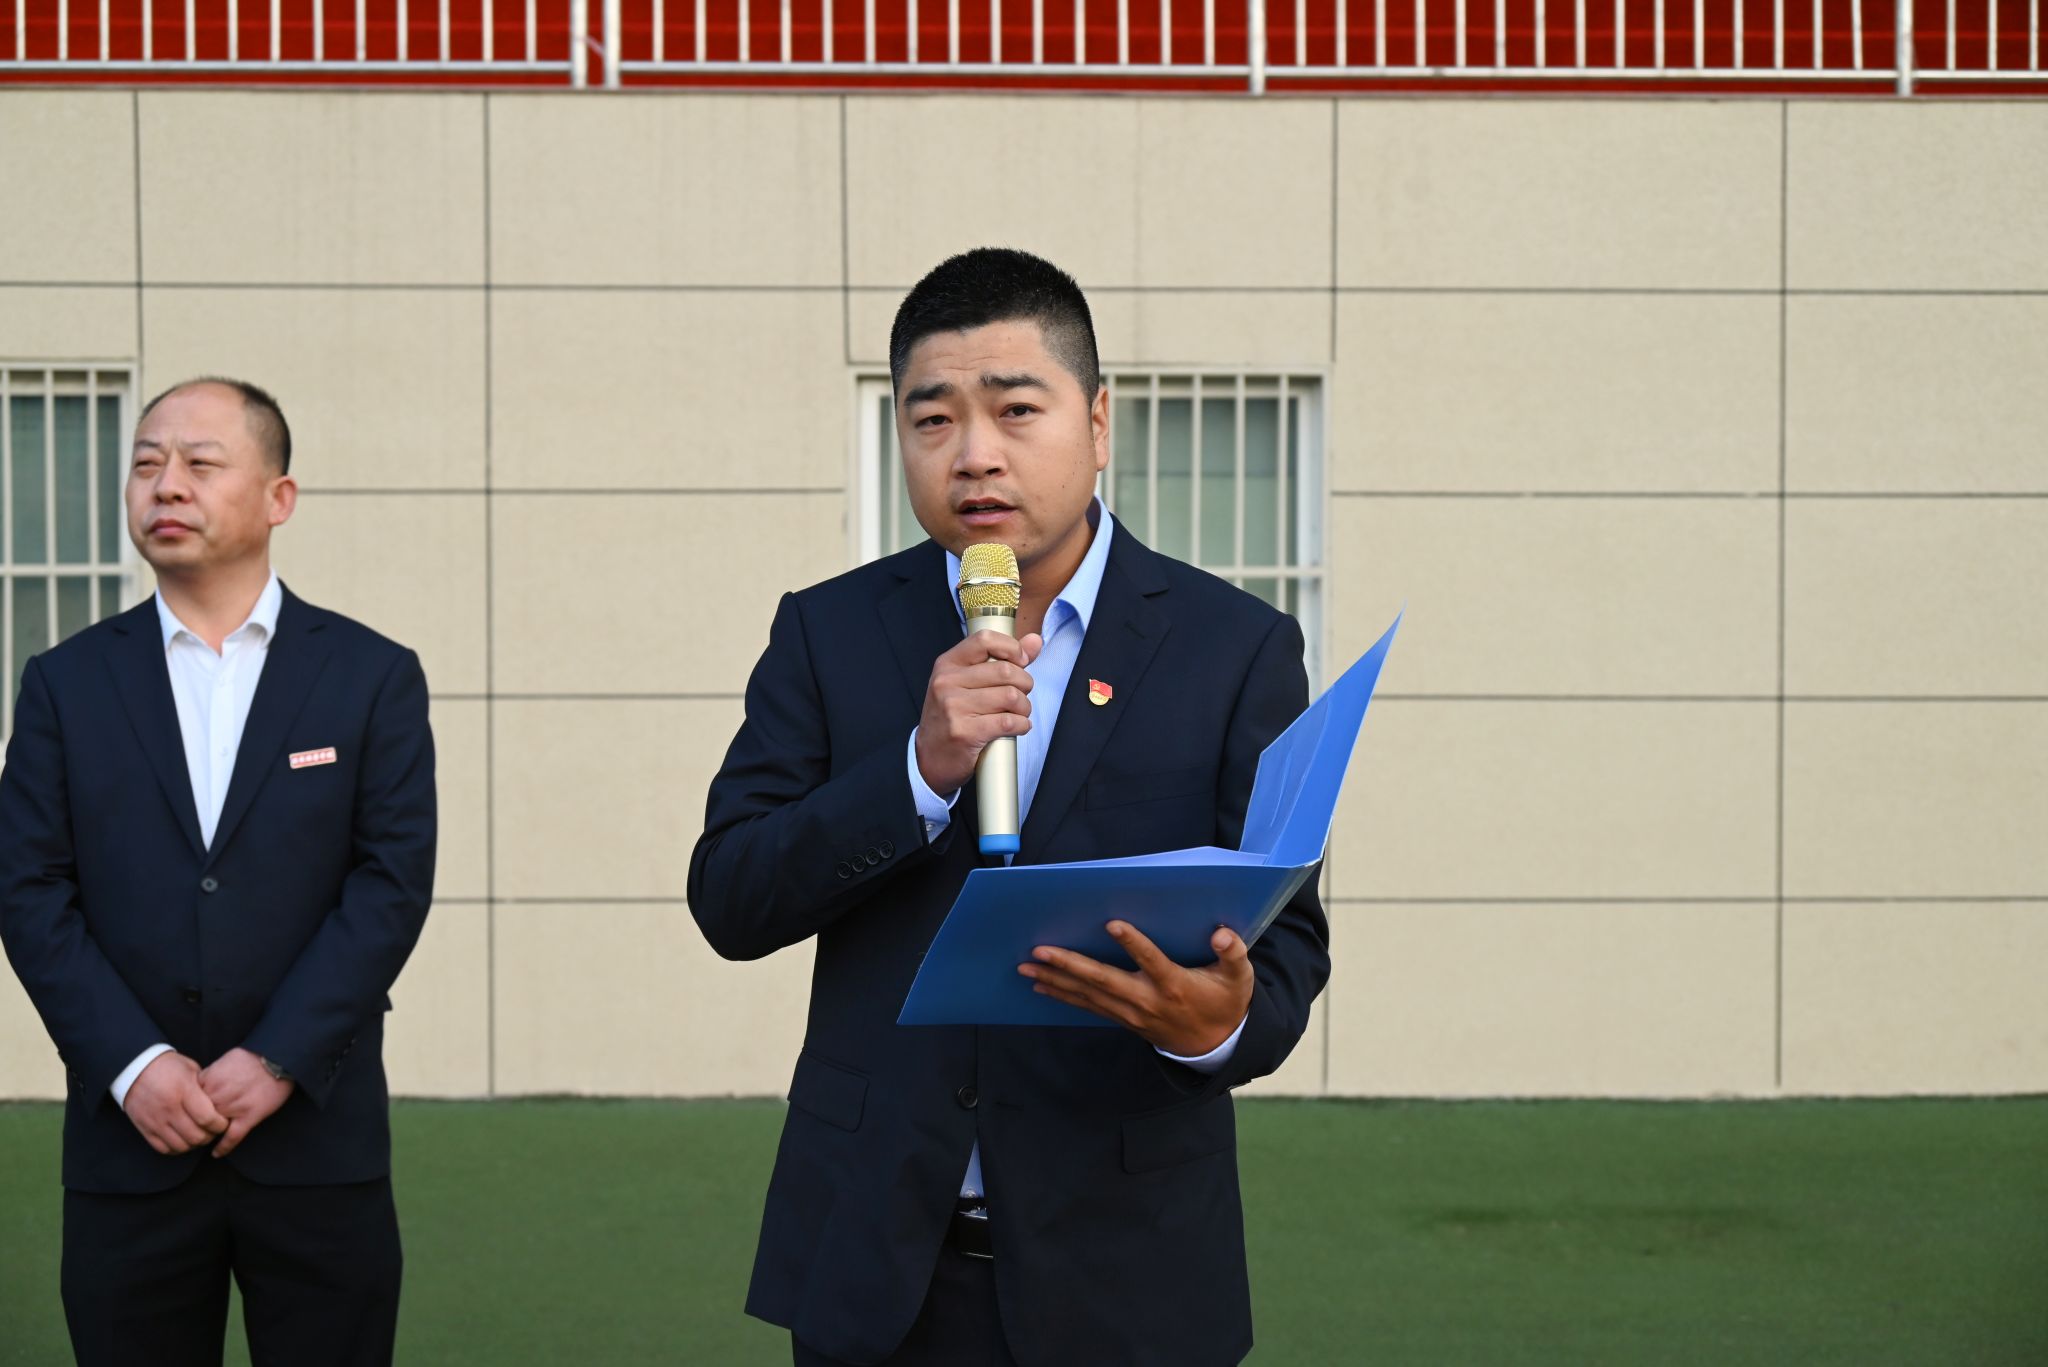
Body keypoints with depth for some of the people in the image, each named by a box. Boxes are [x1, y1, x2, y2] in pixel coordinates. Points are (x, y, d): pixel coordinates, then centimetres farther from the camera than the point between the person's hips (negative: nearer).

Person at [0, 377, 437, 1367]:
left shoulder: (372, 678, 5)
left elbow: (392, 884, -3)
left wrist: (277, 1061, -12)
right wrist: (133, 1065, -11)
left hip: (317, 1142, -1)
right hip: (128, 1150, 1)